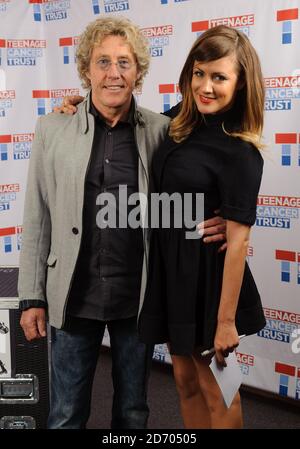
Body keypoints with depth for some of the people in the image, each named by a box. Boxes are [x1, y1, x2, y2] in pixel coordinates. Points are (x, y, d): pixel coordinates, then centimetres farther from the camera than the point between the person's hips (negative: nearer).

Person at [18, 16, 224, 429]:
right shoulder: (53, 129, -2)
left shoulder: (162, 131, -3)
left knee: (133, 413, 19)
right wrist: (32, 298, 0)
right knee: (66, 415, 13)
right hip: (74, 295, 0)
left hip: (139, 297, 1)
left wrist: (213, 224, -16)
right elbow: (37, 220, 0)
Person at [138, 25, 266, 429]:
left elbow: (238, 241, -19)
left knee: (217, 395, 13)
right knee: (186, 382, 21)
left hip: (206, 279, -7)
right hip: (169, 271, 7)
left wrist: (226, 321, -17)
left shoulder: (240, 153, -19)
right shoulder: (181, 128, 1)